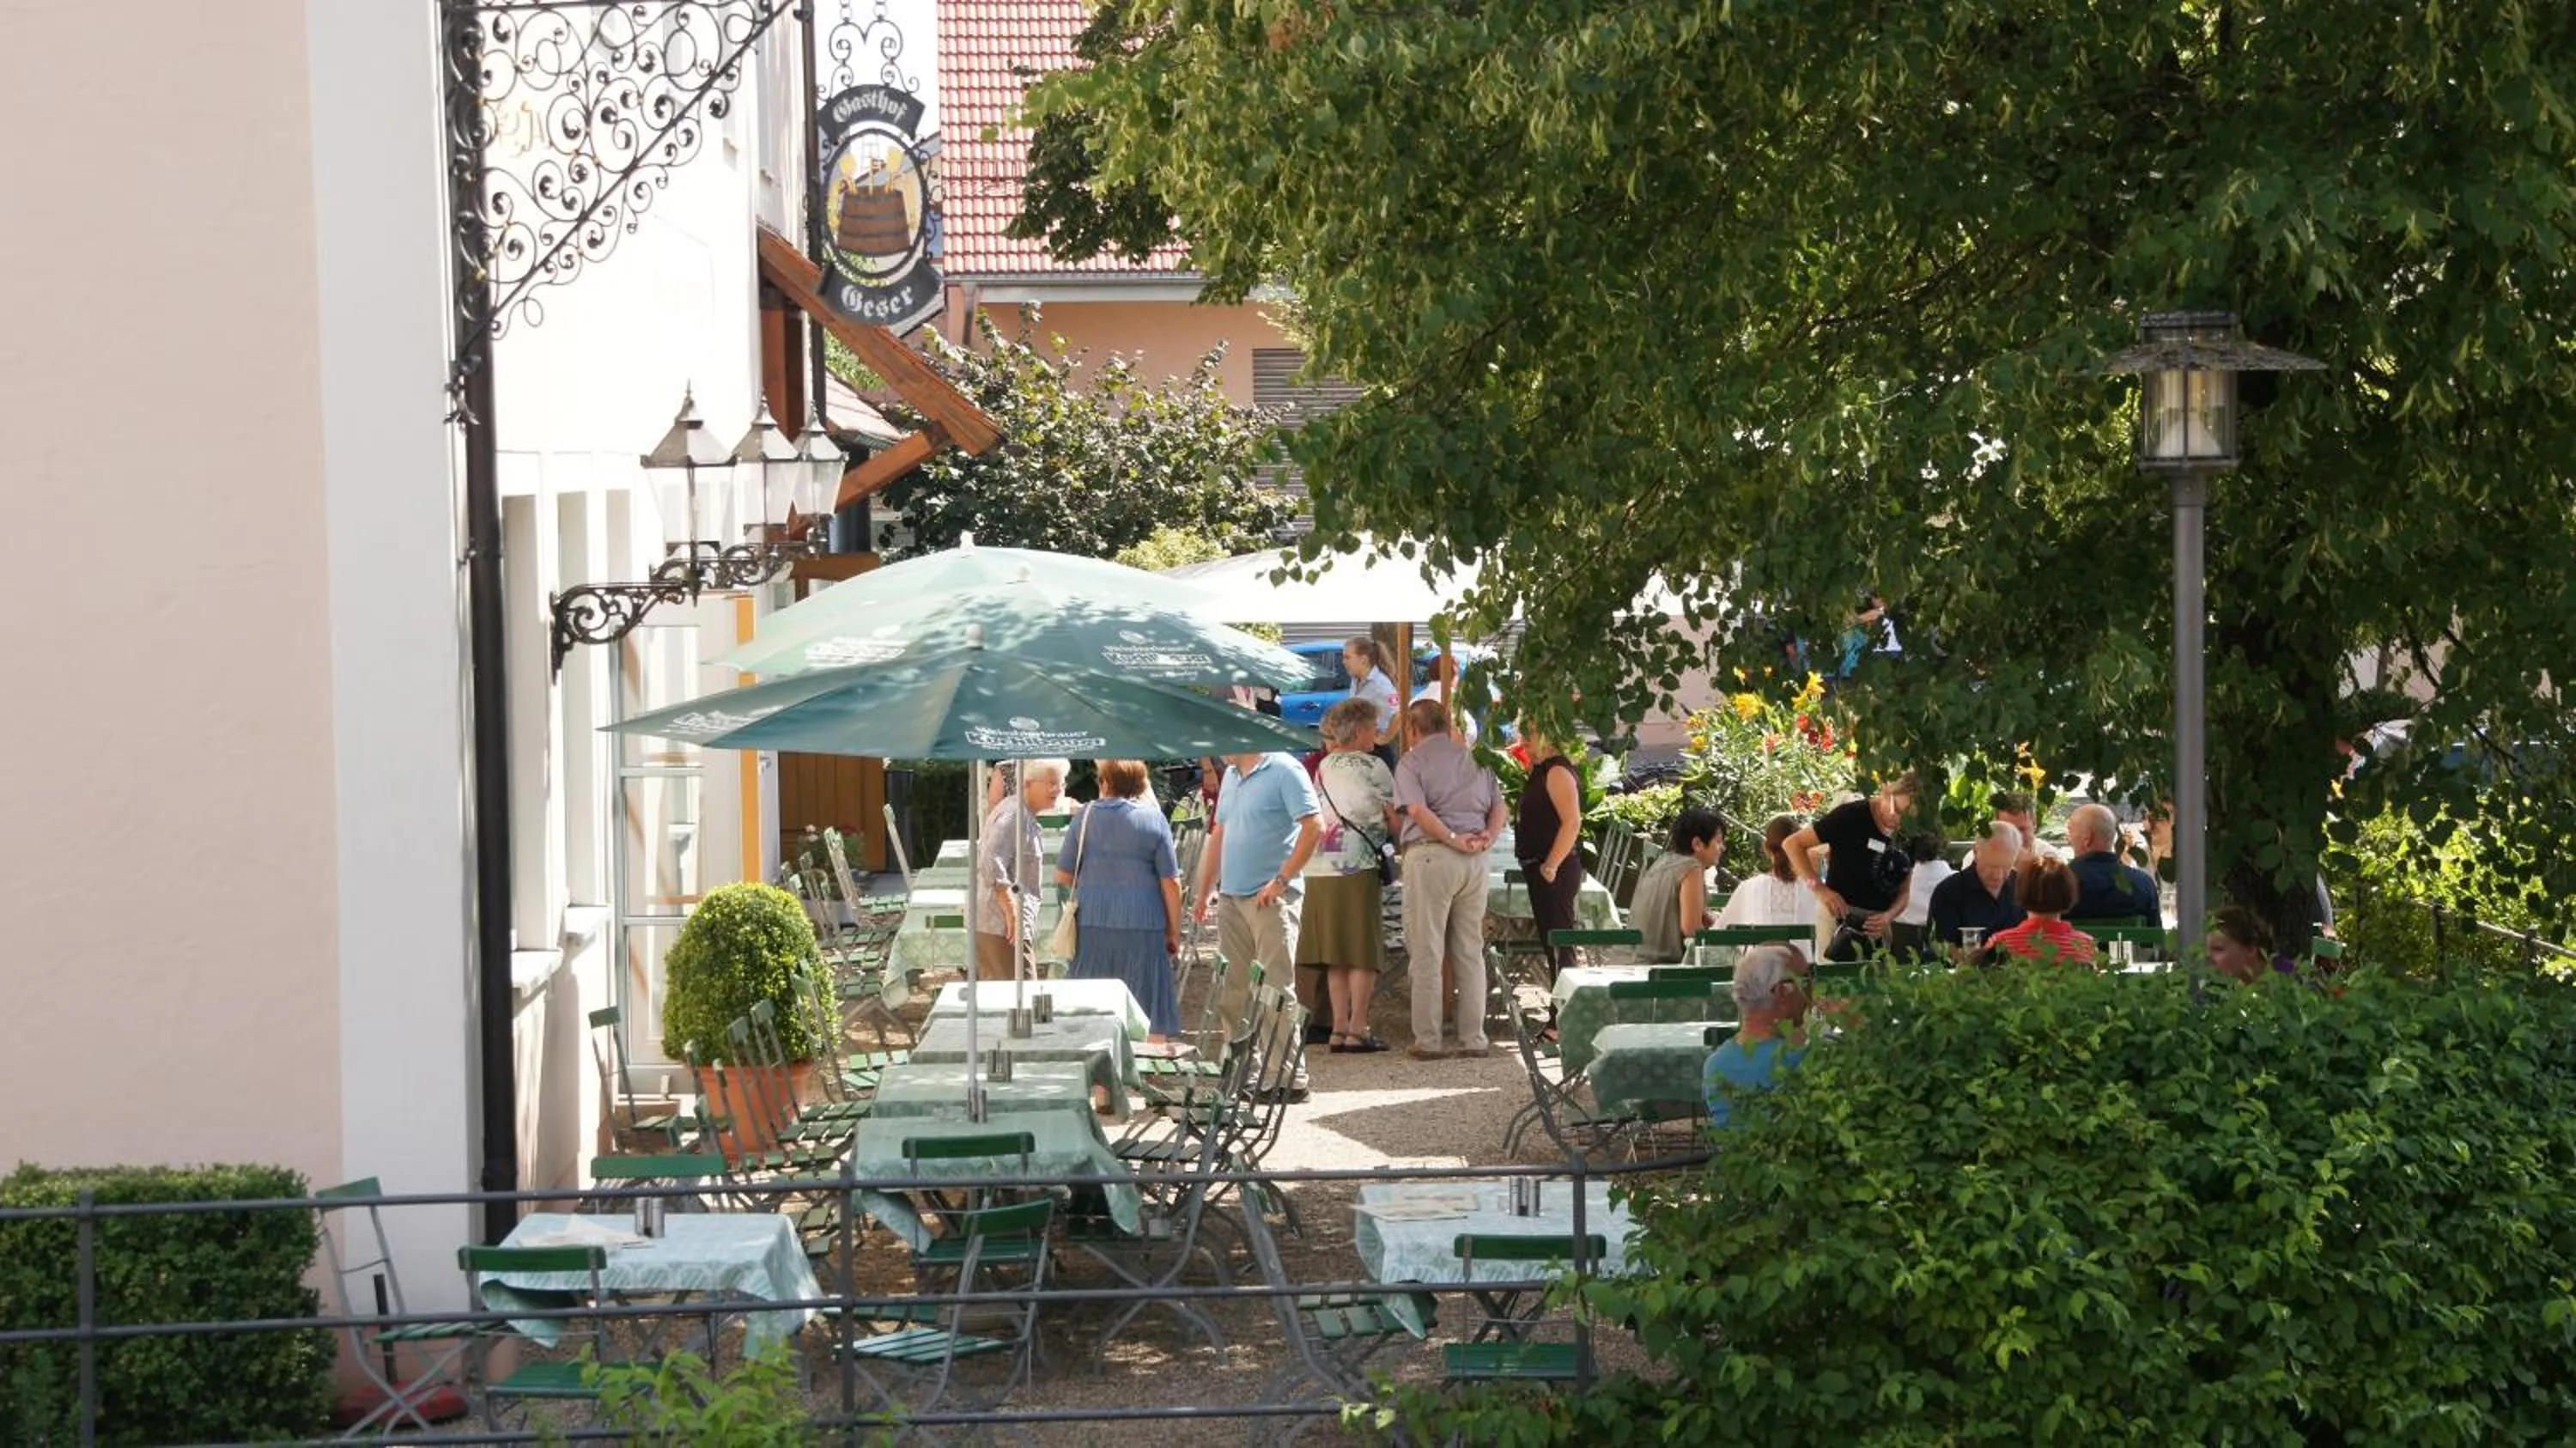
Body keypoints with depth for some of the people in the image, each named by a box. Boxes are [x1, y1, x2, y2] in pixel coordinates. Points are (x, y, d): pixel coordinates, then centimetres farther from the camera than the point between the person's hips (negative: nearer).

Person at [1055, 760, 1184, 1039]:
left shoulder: (1086, 816, 3)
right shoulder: (1153, 818, -2)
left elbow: (1062, 875, 5)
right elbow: (1171, 882, -3)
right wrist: (1174, 931, 5)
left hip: (1092, 923, 2)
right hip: (1143, 924, -2)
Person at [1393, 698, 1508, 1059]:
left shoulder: (1412, 761, 1)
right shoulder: (1474, 758, 18)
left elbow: (1418, 810, -14)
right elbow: (1498, 806, 10)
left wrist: (1453, 839, -13)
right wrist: (1487, 836, -6)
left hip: (1430, 855, -5)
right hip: (1474, 860, 5)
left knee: (1427, 953, -1)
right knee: (1471, 951, 10)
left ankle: (1428, 1041, -2)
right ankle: (1473, 1039, 10)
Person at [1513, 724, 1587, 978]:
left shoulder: (1557, 772, -16)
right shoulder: (1541, 771, 15)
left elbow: (1572, 822, -24)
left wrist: (1551, 866, -24)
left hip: (1553, 872, -11)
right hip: (1539, 868, 11)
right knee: (1550, 940, 14)